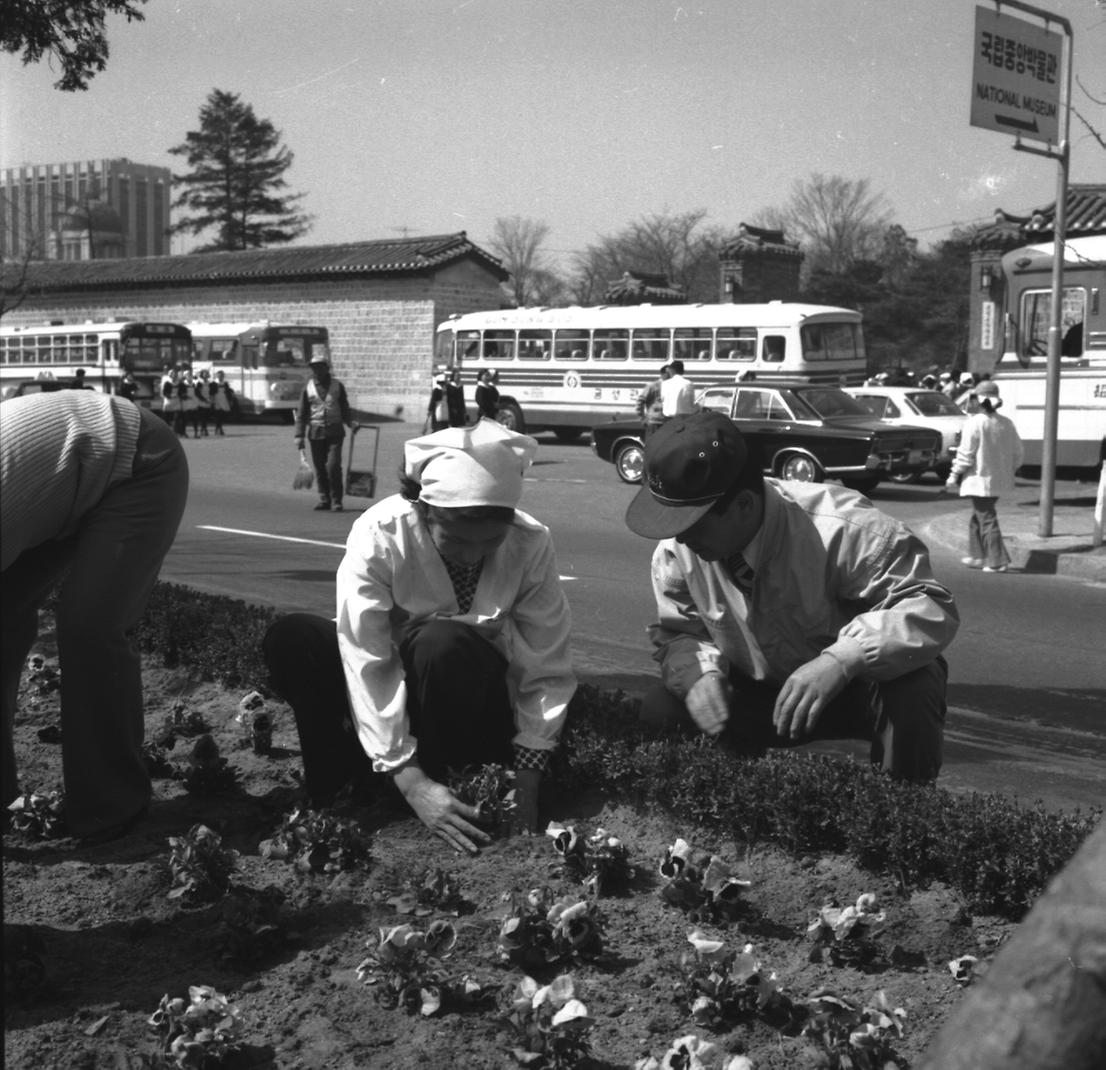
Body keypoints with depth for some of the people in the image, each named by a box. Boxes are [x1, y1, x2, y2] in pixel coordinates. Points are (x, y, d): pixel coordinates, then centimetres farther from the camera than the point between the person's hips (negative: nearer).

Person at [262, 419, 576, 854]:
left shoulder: (531, 545, -21)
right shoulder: (379, 535, -24)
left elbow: (547, 671, -16)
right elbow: (367, 663, -28)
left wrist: (526, 785, -22)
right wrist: (410, 780, -34)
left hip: (476, 714, -1)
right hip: (394, 698, 1)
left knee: (441, 642, -34)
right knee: (290, 639, -25)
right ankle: (343, 792, -15)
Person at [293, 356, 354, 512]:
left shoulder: (337, 385, 5)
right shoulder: (308, 388, 4)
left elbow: (344, 408, 13)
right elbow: (301, 413, 5)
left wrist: (350, 422, -4)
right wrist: (299, 435, -1)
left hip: (334, 431, -1)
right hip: (316, 433, 1)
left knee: (333, 466, -11)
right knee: (319, 468, 4)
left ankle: (336, 501, -3)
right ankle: (324, 500, 16)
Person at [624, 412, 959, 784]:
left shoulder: (842, 530, -33)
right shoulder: (675, 552, -17)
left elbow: (932, 609, -34)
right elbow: (678, 633, -2)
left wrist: (842, 659, -49)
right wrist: (699, 673, -28)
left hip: (859, 685, -3)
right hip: (756, 692, 4)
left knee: (912, 695, -37)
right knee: (660, 711, -19)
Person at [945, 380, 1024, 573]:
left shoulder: (974, 423, -15)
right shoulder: (1006, 424, 5)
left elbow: (966, 454, -14)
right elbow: (1018, 453, 9)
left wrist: (954, 476, -5)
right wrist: (1009, 471, 22)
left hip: (980, 479, -7)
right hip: (999, 479, 7)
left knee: (987, 520, -2)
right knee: (977, 518, 20)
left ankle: (997, 561, -3)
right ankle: (978, 556, 25)